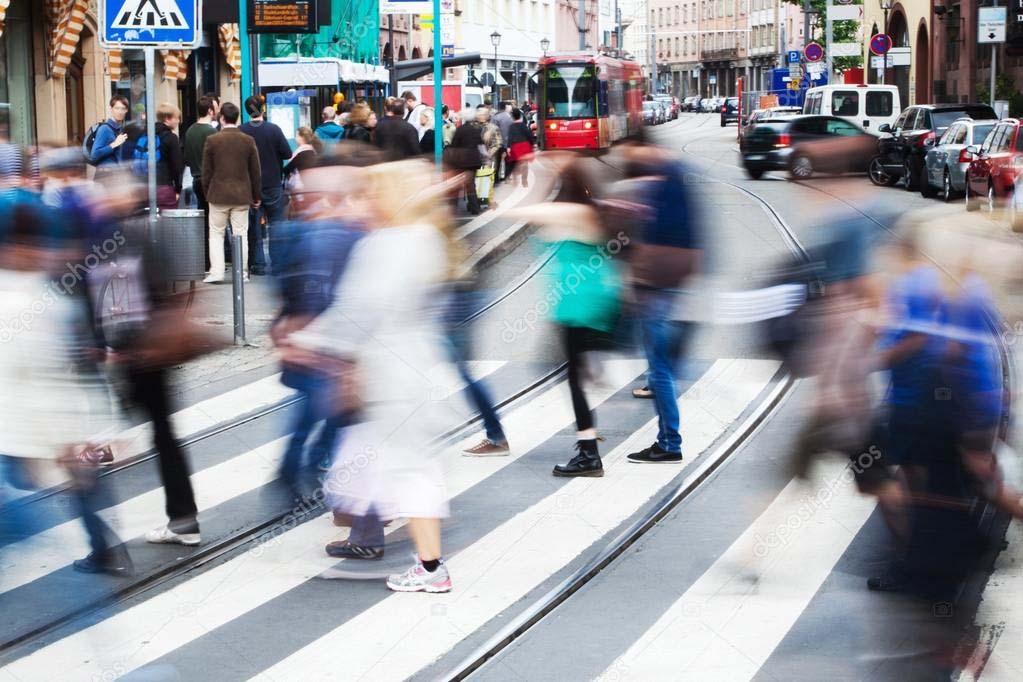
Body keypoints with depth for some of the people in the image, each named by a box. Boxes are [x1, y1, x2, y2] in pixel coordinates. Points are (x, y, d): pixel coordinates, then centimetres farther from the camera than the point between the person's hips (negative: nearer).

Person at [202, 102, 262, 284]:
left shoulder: (212, 141, -5)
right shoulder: (248, 141, -2)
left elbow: (206, 172, -1)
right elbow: (255, 172, 3)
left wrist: (207, 193, 11)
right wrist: (257, 196, 13)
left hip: (218, 194, -1)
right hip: (242, 194, 1)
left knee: (216, 234, 7)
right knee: (241, 235, 5)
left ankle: (216, 272, 0)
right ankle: (242, 273, 5)